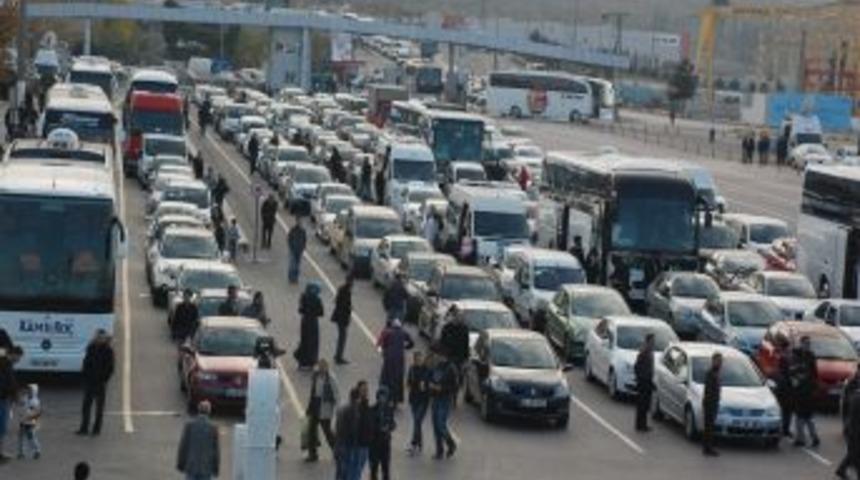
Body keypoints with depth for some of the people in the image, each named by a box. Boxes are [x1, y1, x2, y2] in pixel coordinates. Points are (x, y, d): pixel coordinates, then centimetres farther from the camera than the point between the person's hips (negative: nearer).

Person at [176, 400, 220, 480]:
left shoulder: (189, 425, -6)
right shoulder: (213, 428, -6)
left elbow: (183, 446, -4)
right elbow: (216, 449, -3)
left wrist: (180, 465, 5)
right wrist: (216, 469, 6)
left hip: (191, 465, 1)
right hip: (206, 468, -1)